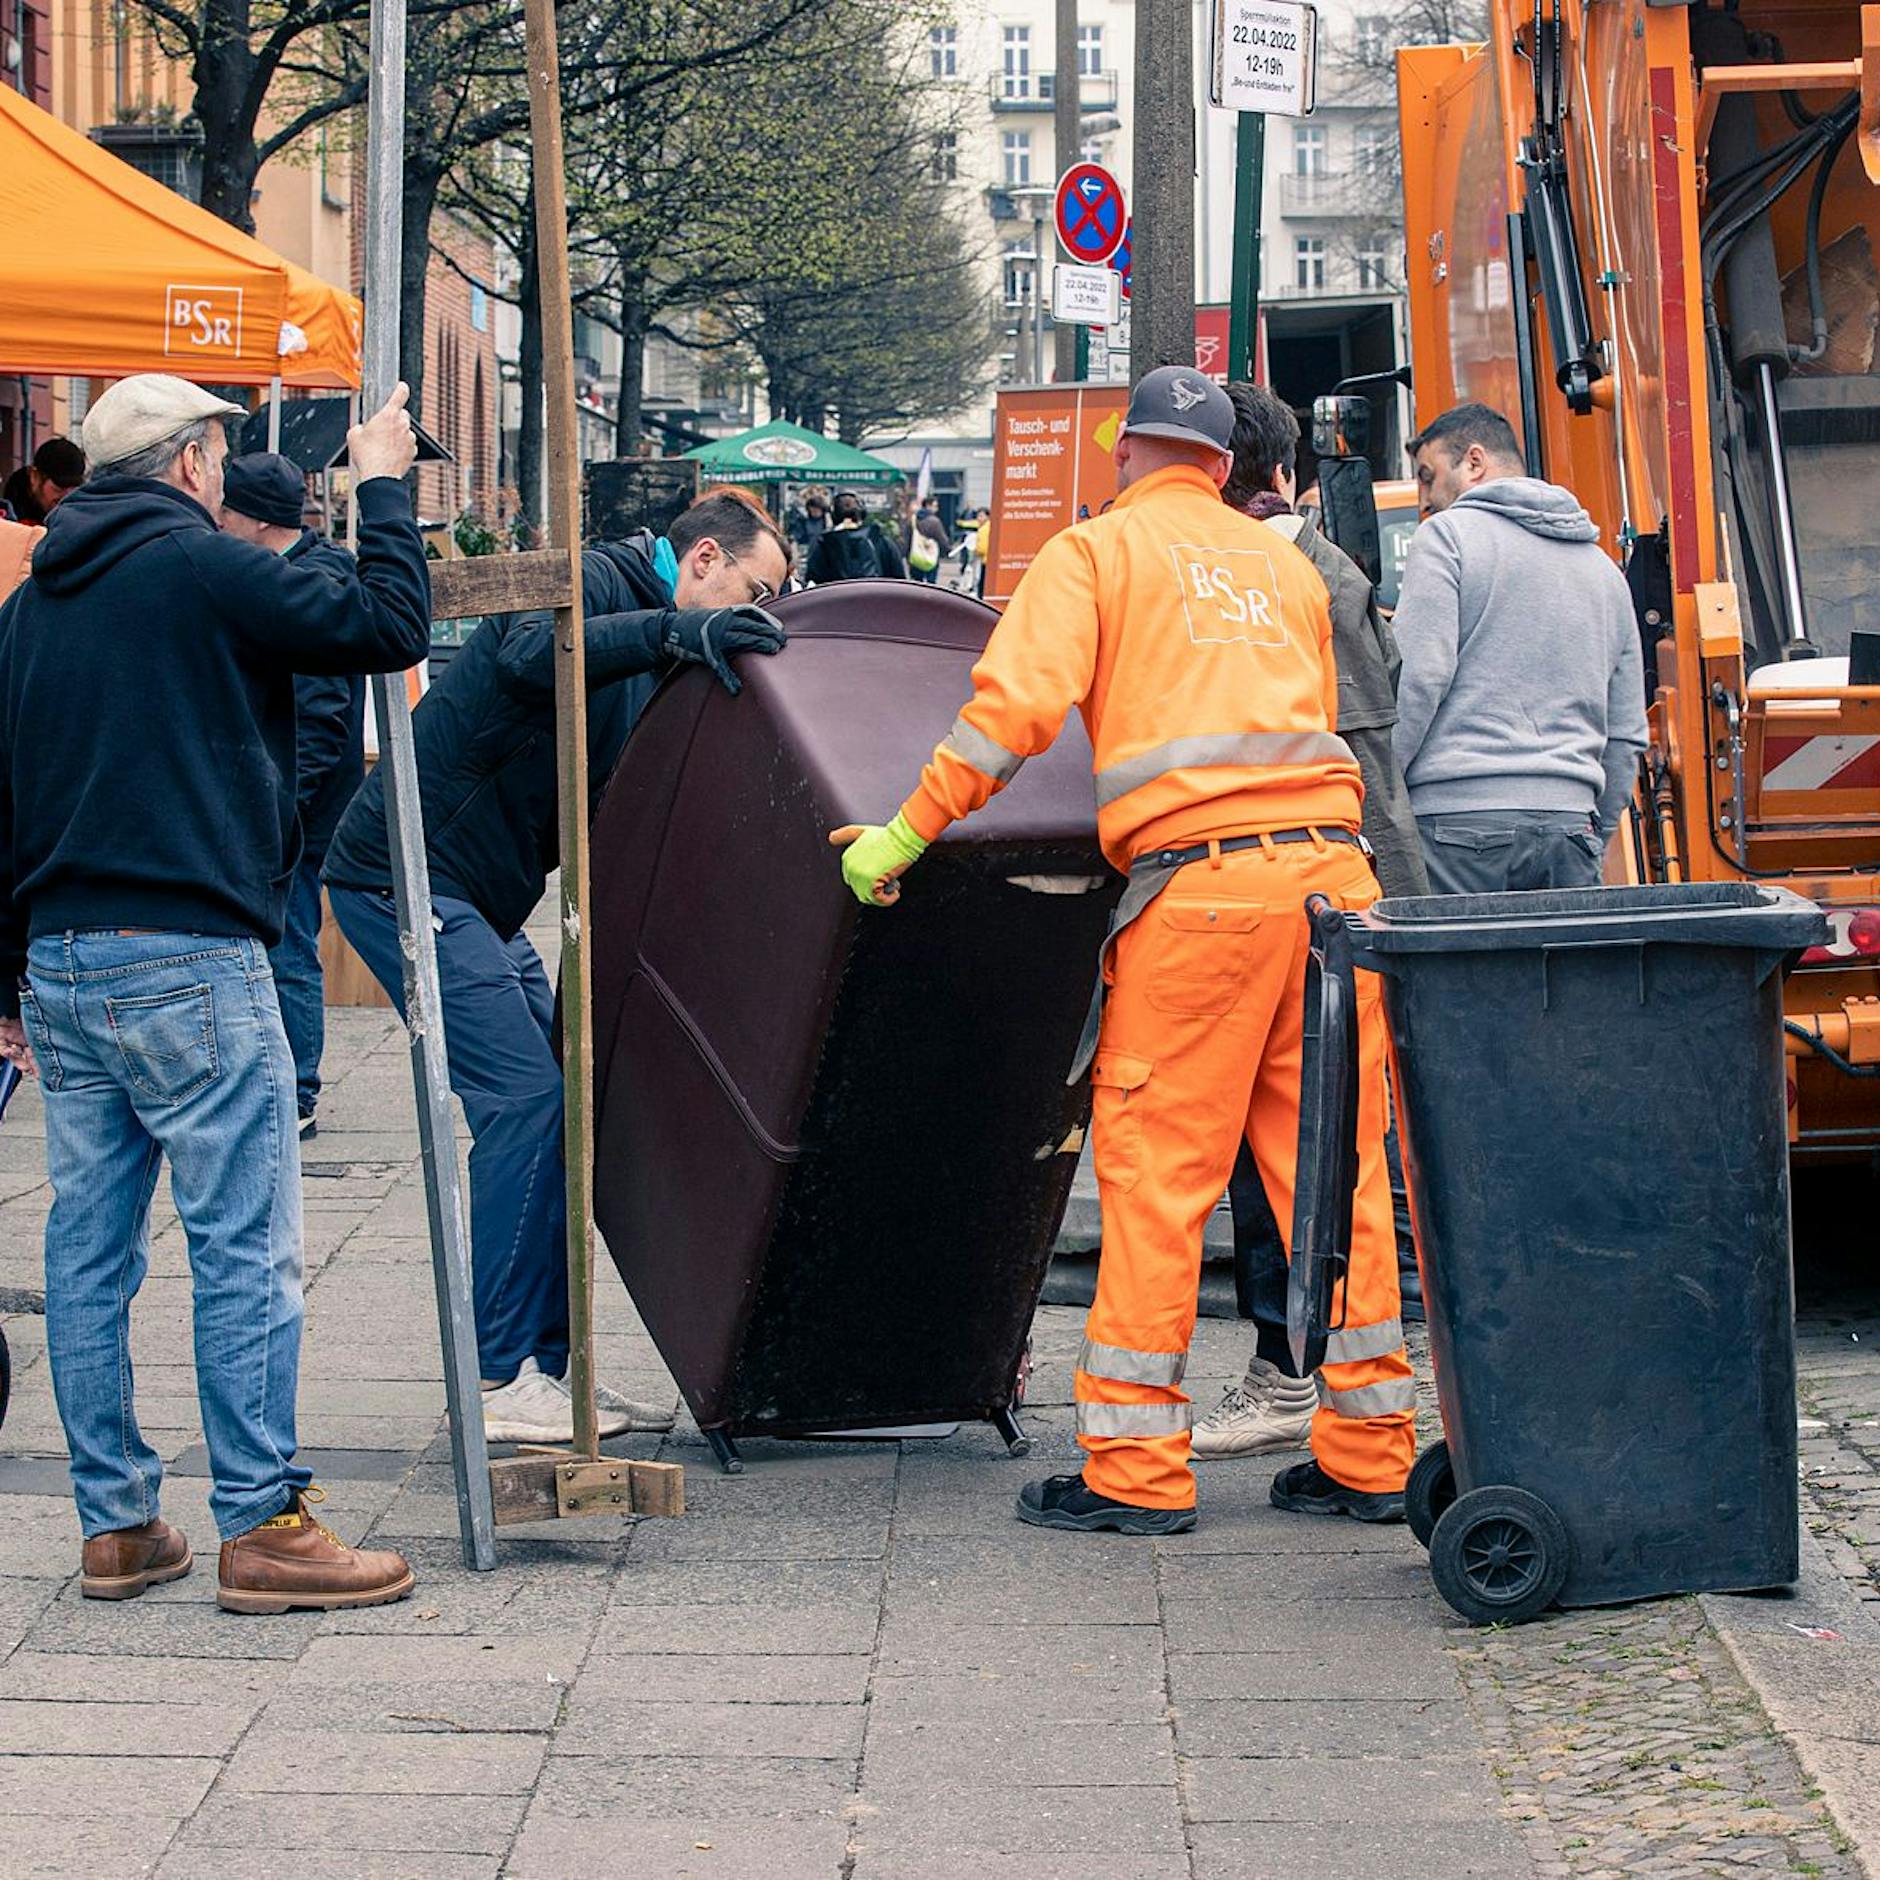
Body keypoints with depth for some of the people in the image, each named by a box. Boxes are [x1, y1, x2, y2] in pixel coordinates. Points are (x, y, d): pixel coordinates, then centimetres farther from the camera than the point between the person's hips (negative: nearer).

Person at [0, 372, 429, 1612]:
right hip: (187, 957, -8)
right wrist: (384, 490, 4)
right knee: (249, 1249, -4)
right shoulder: (200, 568, -8)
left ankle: (117, 1523, 15)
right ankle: (263, 1525, -3)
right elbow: (391, 627, -11)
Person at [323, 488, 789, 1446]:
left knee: (560, 1103, 7)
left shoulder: (651, 659, 19)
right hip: (407, 874, -10)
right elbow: (529, 654, -34)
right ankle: (500, 1377, -10)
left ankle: (548, 1362, 11)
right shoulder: (595, 581, -10)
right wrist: (675, 630, -44)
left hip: (476, 899, 10)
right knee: (525, 1097, -13)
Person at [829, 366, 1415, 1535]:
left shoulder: (1096, 552, 8)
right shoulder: (1285, 564, 25)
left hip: (1202, 881, -5)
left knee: (1158, 1170, 0)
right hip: (1334, 868, 5)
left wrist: (906, 837, 0)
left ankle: (1137, 1469, 2)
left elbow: (1018, 705, -5)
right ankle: (1368, 1456, 12)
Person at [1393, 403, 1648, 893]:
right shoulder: (1603, 567, 23)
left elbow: (1416, 678, -8)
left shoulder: (1448, 535, 3)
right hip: (1568, 825, 6)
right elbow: (1626, 737, 23)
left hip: (1459, 821, -6)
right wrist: (1591, 843, 28)